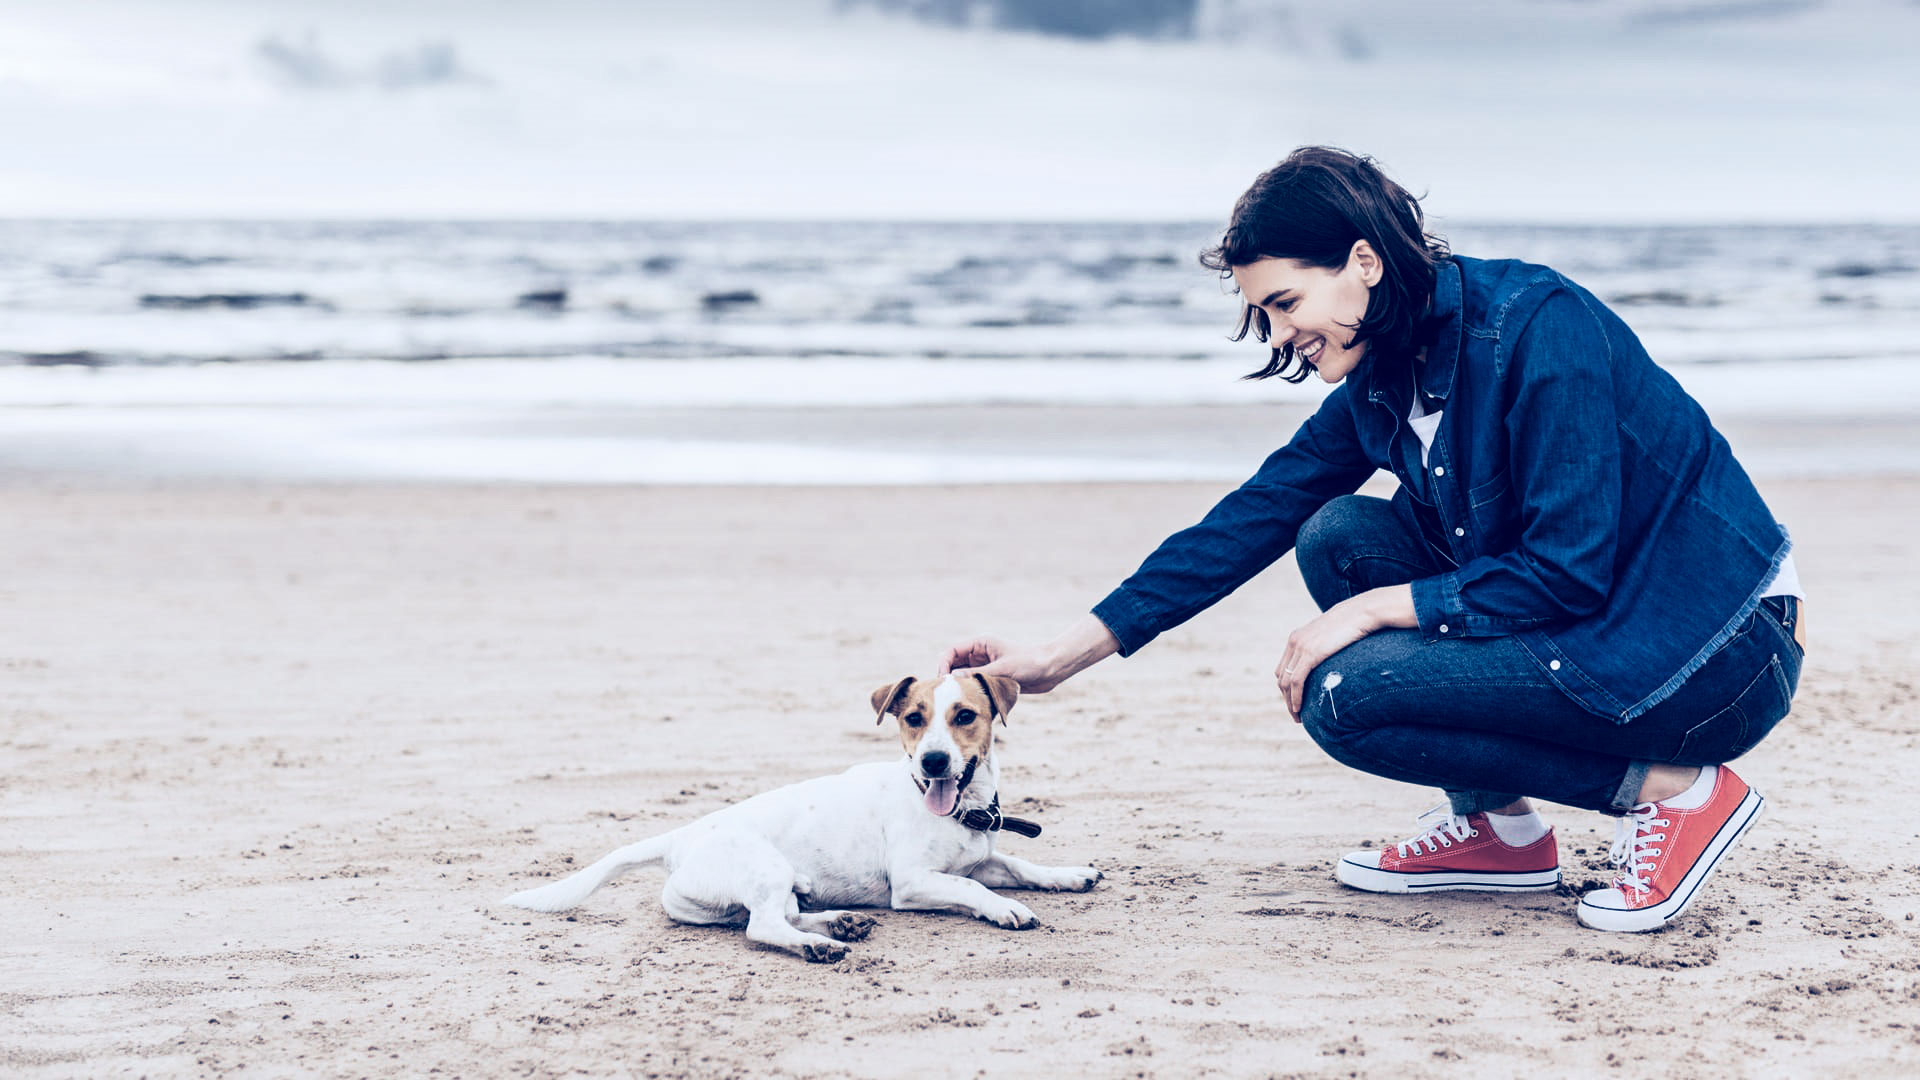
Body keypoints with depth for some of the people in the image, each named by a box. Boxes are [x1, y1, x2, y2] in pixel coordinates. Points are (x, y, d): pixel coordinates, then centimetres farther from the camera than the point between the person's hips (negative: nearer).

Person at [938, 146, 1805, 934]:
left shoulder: (1538, 328, -21)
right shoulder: (1379, 385, 3)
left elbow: (1569, 573, -24)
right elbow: (1247, 523, 6)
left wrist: (1374, 609, -16)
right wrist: (1059, 657, 2)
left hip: (1721, 651, -8)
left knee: (1346, 695, -18)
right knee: (1337, 537, 0)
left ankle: (1670, 788, -9)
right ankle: (1499, 828, 7)